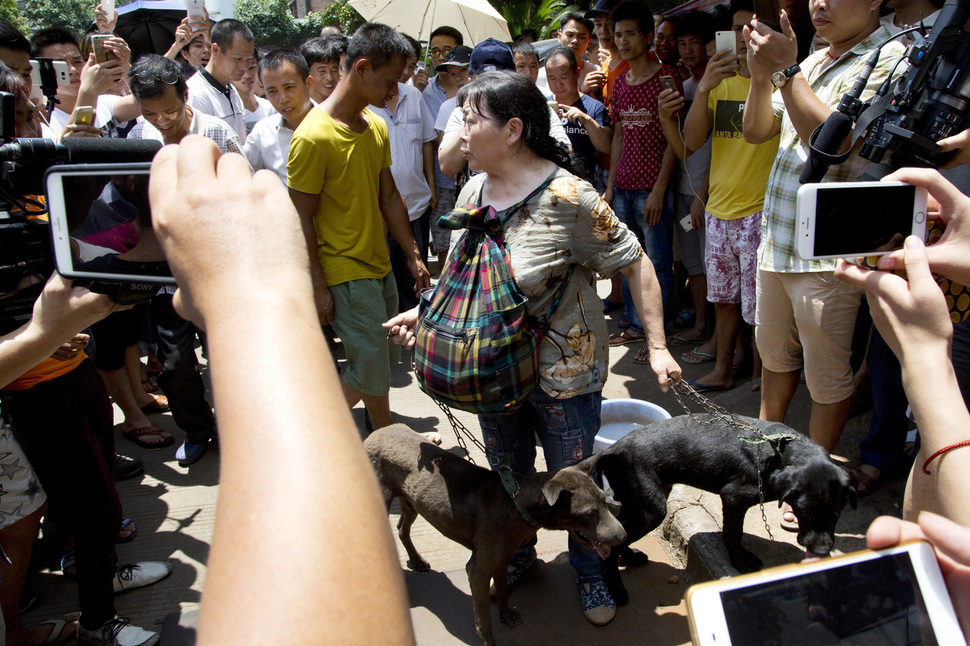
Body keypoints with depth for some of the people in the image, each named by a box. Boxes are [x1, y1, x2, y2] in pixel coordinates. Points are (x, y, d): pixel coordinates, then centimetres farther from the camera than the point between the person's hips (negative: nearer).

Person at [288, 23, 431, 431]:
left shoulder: (376, 127, 7)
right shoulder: (314, 137, -18)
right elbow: (301, 219, -16)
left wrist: (413, 255, 14)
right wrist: (318, 288, -15)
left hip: (379, 265, 8)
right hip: (343, 273, -8)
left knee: (383, 359, 14)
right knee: (372, 369, -5)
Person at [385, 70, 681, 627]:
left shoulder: (568, 199, -21)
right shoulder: (473, 192, 0)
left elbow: (636, 265, -16)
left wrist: (657, 347, -18)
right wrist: (425, 311, 0)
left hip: (562, 373, -5)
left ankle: (591, 571, 39)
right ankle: (518, 555, 48)